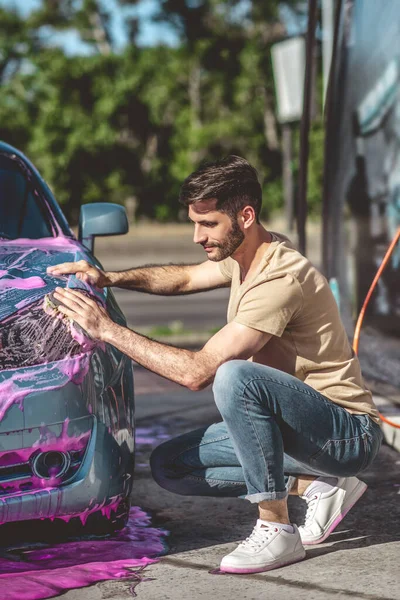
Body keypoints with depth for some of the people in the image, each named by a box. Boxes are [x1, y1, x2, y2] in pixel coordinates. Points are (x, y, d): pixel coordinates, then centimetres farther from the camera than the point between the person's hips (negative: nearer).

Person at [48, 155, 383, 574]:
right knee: (167, 465, 5)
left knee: (235, 376, -35)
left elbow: (197, 372, -29)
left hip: (350, 433, -10)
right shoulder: (243, 256, 4)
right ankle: (316, 486, 2)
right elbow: (185, 277, 25)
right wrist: (110, 279, 7)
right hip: (301, 423, 10)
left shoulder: (280, 280, -26)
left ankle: (276, 529, -23)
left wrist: (108, 330, -21)